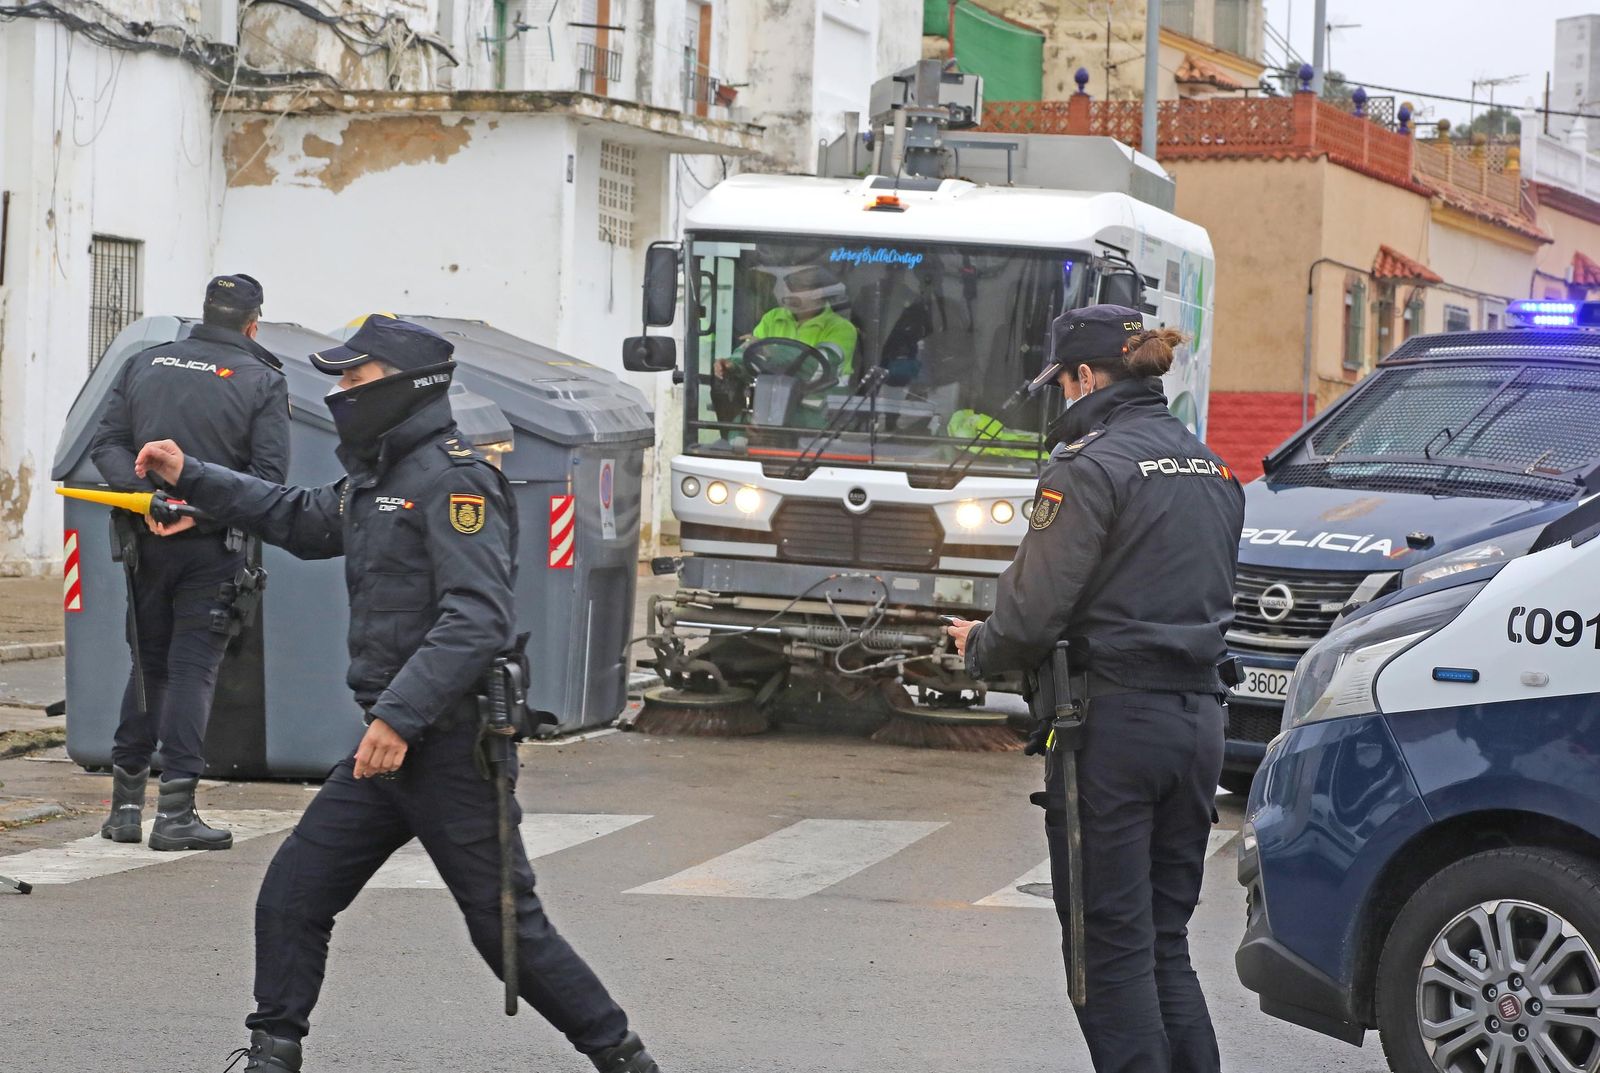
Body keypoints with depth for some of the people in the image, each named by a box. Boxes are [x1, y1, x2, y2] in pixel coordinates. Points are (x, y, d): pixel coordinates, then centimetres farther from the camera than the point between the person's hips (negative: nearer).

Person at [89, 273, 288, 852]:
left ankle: (125, 805, 16)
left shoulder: (143, 365, 7)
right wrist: (203, 508, -16)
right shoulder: (262, 381, -3)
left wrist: (146, 493, -11)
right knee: (193, 669, -2)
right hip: (212, 548, -3)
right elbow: (269, 473, -12)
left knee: (146, 666, 15)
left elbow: (105, 445, 0)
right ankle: (175, 814, -7)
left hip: (147, 542, 4)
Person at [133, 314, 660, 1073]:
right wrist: (191, 478, 30)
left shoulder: (454, 480, -14)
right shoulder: (376, 479, 16)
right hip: (389, 739, 9)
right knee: (291, 897, 6)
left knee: (506, 924, -4)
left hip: (448, 745, -9)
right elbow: (300, 522, 35)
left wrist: (399, 715, -29)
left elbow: (478, 619, -24)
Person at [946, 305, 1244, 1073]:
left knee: (1112, 945, -1)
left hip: (1114, 720, -8)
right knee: (1166, 939, 15)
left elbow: (1034, 613, -17)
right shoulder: (1212, 470, 13)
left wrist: (978, 649, 4)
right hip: (1198, 717, 8)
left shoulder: (1091, 468, -12)